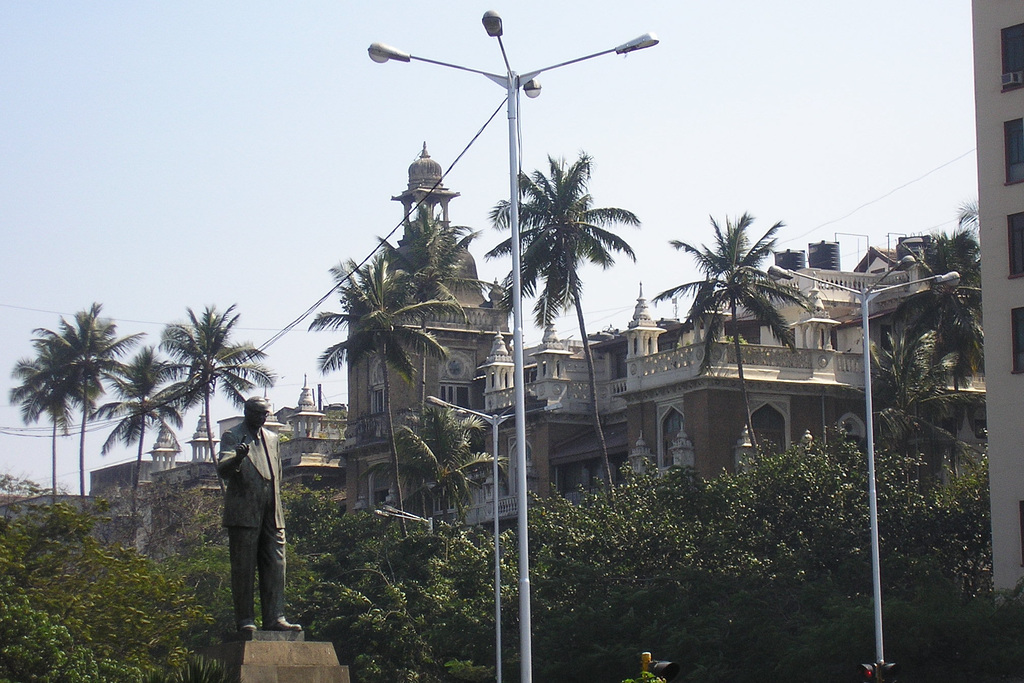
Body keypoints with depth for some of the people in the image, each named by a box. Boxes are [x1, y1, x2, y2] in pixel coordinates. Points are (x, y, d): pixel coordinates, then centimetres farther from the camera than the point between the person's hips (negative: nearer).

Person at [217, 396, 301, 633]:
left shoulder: (272, 439, 21)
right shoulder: (232, 436, 2)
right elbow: (222, 469, -13)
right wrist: (237, 459, -35)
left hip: (271, 515, 6)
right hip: (243, 514, -6)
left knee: (275, 567, 0)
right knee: (244, 569, -3)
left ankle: (275, 618, -1)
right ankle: (245, 620, -1)